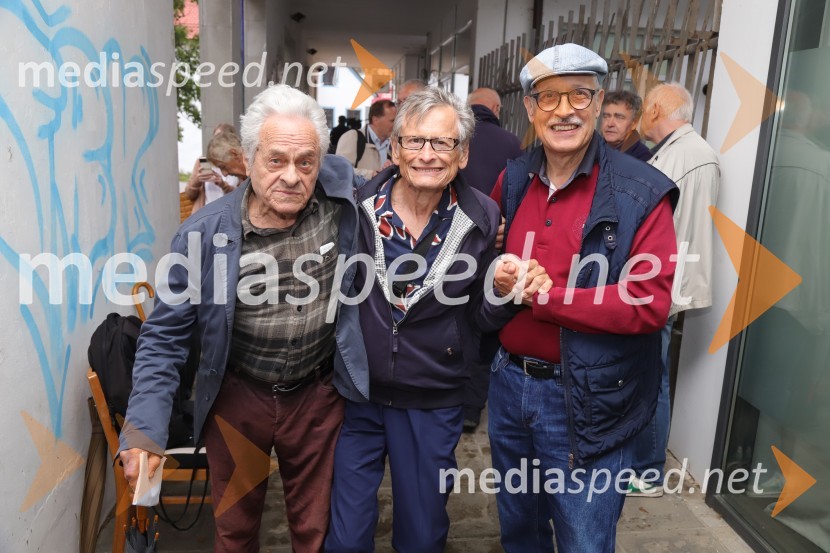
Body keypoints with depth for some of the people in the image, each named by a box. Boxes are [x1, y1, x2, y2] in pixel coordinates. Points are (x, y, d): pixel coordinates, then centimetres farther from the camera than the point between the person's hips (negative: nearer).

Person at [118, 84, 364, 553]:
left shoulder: (341, 192, -14)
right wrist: (146, 429, -17)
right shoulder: (205, 233, -17)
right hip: (237, 397, 0)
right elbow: (165, 337, -10)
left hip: (317, 396, 1)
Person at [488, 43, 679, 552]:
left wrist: (539, 296, -20)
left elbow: (651, 302, -21)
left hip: (589, 399, -5)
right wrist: (496, 276, -6)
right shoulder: (512, 182, 4)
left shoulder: (640, 194, -13)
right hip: (509, 382, 5)